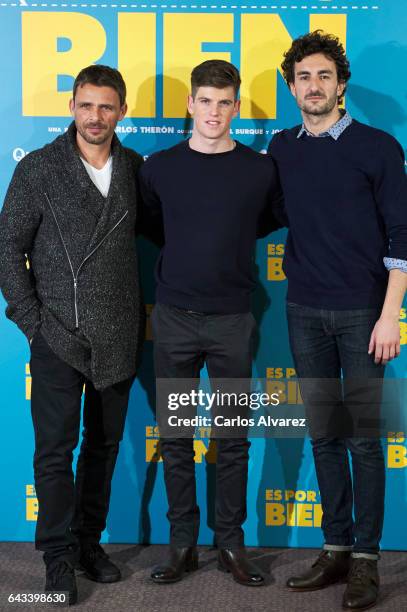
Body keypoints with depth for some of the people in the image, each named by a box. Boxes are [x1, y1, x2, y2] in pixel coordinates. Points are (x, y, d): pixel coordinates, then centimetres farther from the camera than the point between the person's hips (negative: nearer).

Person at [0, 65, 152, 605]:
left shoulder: (135, 168, 4)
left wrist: (144, 311, 6)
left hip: (119, 337, 3)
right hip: (59, 334, -3)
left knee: (105, 442, 12)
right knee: (55, 449, -1)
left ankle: (90, 540, 26)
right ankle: (60, 557, 12)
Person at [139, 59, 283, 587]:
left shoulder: (260, 170, -1)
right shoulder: (159, 167, 1)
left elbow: (273, 219, 16)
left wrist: (231, 245, 10)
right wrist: (182, 254, 11)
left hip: (232, 320, 0)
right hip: (174, 319, 1)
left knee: (232, 440, 6)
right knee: (175, 438, 6)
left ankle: (231, 543, 18)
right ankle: (182, 543, 17)